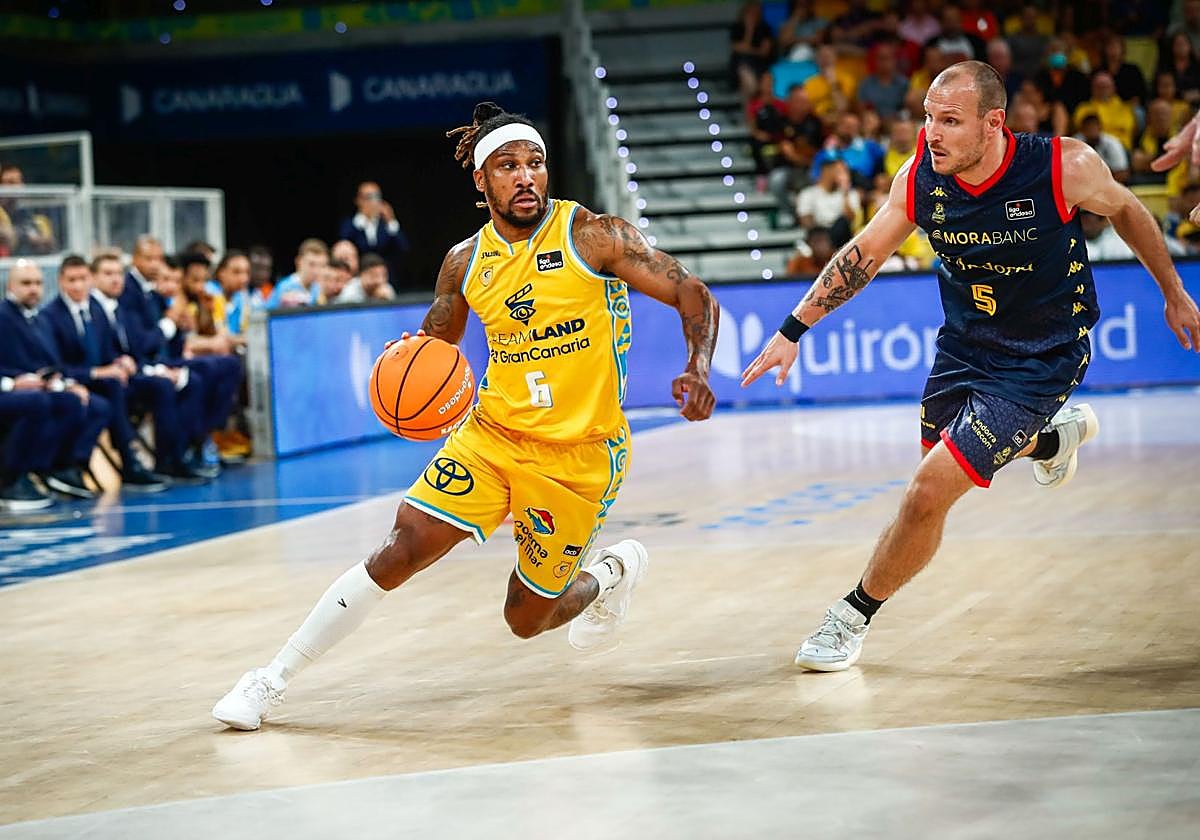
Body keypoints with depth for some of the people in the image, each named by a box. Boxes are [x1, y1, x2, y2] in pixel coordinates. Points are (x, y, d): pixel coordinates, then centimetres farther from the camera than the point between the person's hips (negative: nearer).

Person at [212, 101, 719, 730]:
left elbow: (693, 296, -9)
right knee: (402, 549, -12)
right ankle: (275, 678, -1)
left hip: (577, 454, -3)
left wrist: (698, 369, -28)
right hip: (492, 434, 3)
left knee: (527, 619, 5)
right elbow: (434, 346, 17)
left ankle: (610, 574, 39)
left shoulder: (592, 236, -11)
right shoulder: (465, 262, 2)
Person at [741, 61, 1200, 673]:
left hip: (1037, 364, -5)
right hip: (962, 344, 5)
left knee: (929, 493, -14)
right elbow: (864, 253, -1)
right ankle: (1056, 435, 57)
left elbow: (1125, 210, -4)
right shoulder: (920, 177, -16)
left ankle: (854, 616, 8)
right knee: (943, 454, 28)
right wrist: (793, 330, -5)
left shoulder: (1065, 167, -25)